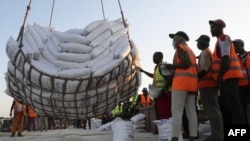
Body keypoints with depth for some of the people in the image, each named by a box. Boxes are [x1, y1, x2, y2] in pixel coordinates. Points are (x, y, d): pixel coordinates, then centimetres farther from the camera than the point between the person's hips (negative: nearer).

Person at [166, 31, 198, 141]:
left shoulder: (180, 47, 2)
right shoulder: (191, 50, 27)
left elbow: (185, 63, -12)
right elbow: (195, 68, 20)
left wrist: (172, 66, -1)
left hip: (181, 81, -9)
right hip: (192, 82, 9)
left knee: (176, 110, -13)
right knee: (191, 111, 3)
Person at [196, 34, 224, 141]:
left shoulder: (204, 53, -7)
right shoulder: (209, 52, 23)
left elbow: (204, 69, -17)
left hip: (206, 84, -10)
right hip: (210, 84, 10)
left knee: (211, 110, -11)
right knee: (214, 109, 9)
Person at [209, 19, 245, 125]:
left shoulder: (223, 39, -4)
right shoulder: (221, 40, 25)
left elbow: (226, 59, -15)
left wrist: (219, 77, -16)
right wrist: (219, 77, 21)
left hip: (228, 76, -10)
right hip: (227, 77, 10)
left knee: (233, 105, -12)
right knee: (224, 105, 10)